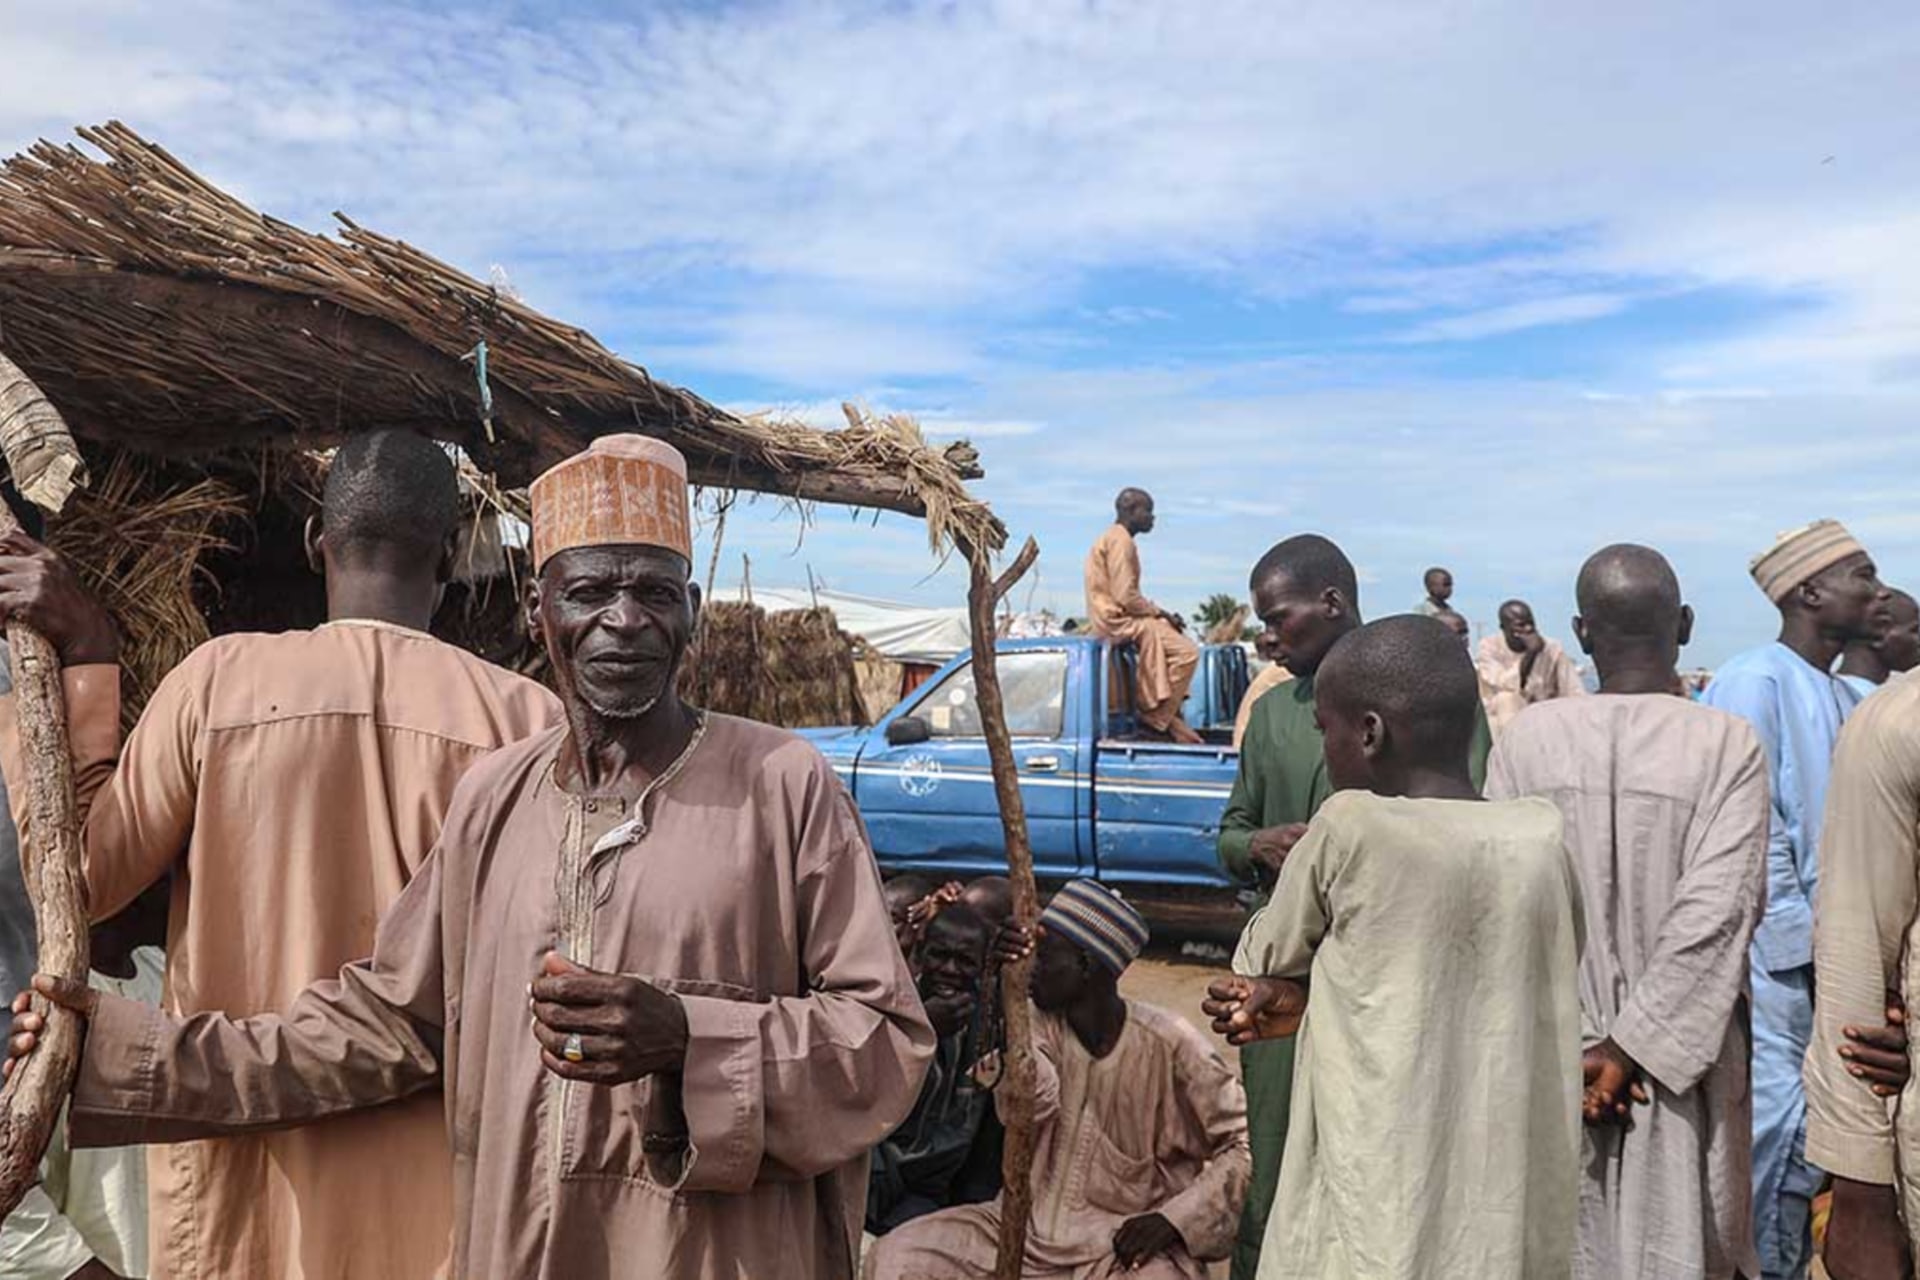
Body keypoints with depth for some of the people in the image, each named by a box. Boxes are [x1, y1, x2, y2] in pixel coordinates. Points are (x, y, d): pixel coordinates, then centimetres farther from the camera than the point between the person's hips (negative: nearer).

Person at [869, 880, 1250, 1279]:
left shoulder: (1170, 1045, -12)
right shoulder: (1041, 1022, -2)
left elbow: (1247, 1141, -9)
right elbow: (1029, 1105, -21)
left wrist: (1174, 1219, -17)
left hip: (1129, 1243, -4)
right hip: (1038, 1228, 4)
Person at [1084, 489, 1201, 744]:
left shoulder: (1115, 538, 19)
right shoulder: (1120, 541, -14)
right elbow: (1125, 597, -21)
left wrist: (1161, 614, 9)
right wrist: (1161, 613, -8)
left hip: (1118, 616, 11)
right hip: (1117, 618, -11)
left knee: (1183, 645, 14)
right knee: (1187, 652, -16)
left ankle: (1166, 715, 8)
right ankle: (1157, 718, -9)